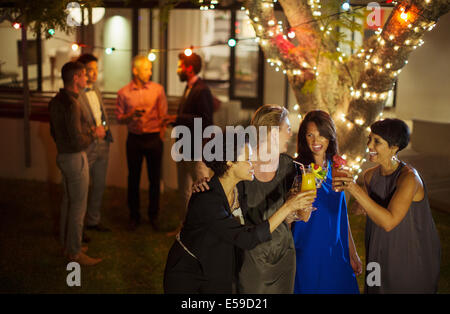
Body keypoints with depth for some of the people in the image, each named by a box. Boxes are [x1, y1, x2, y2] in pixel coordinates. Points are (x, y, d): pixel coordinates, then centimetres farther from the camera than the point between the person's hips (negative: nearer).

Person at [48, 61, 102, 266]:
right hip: (74, 158, -10)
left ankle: (67, 245, 31)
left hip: (63, 155, 10)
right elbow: (78, 141, -26)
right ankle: (75, 252, 8)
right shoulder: (71, 103, -23)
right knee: (78, 205, -1)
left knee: (68, 201, 19)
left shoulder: (56, 101, 7)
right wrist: (94, 134, -9)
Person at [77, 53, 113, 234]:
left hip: (102, 144, 8)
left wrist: (104, 128, 8)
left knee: (99, 185, 17)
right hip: (85, 148, -8)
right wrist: (92, 130, -19)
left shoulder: (95, 88, 10)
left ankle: (93, 220, 33)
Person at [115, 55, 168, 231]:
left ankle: (153, 216, 21)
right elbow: (119, 118, 3)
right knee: (133, 178, 8)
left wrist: (161, 134, -4)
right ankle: (134, 216, 21)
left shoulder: (157, 89, 0)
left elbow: (163, 114, 3)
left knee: (155, 178, 6)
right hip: (134, 139, 0)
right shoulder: (123, 93, 0)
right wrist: (132, 114, -15)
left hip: (154, 138, 0)